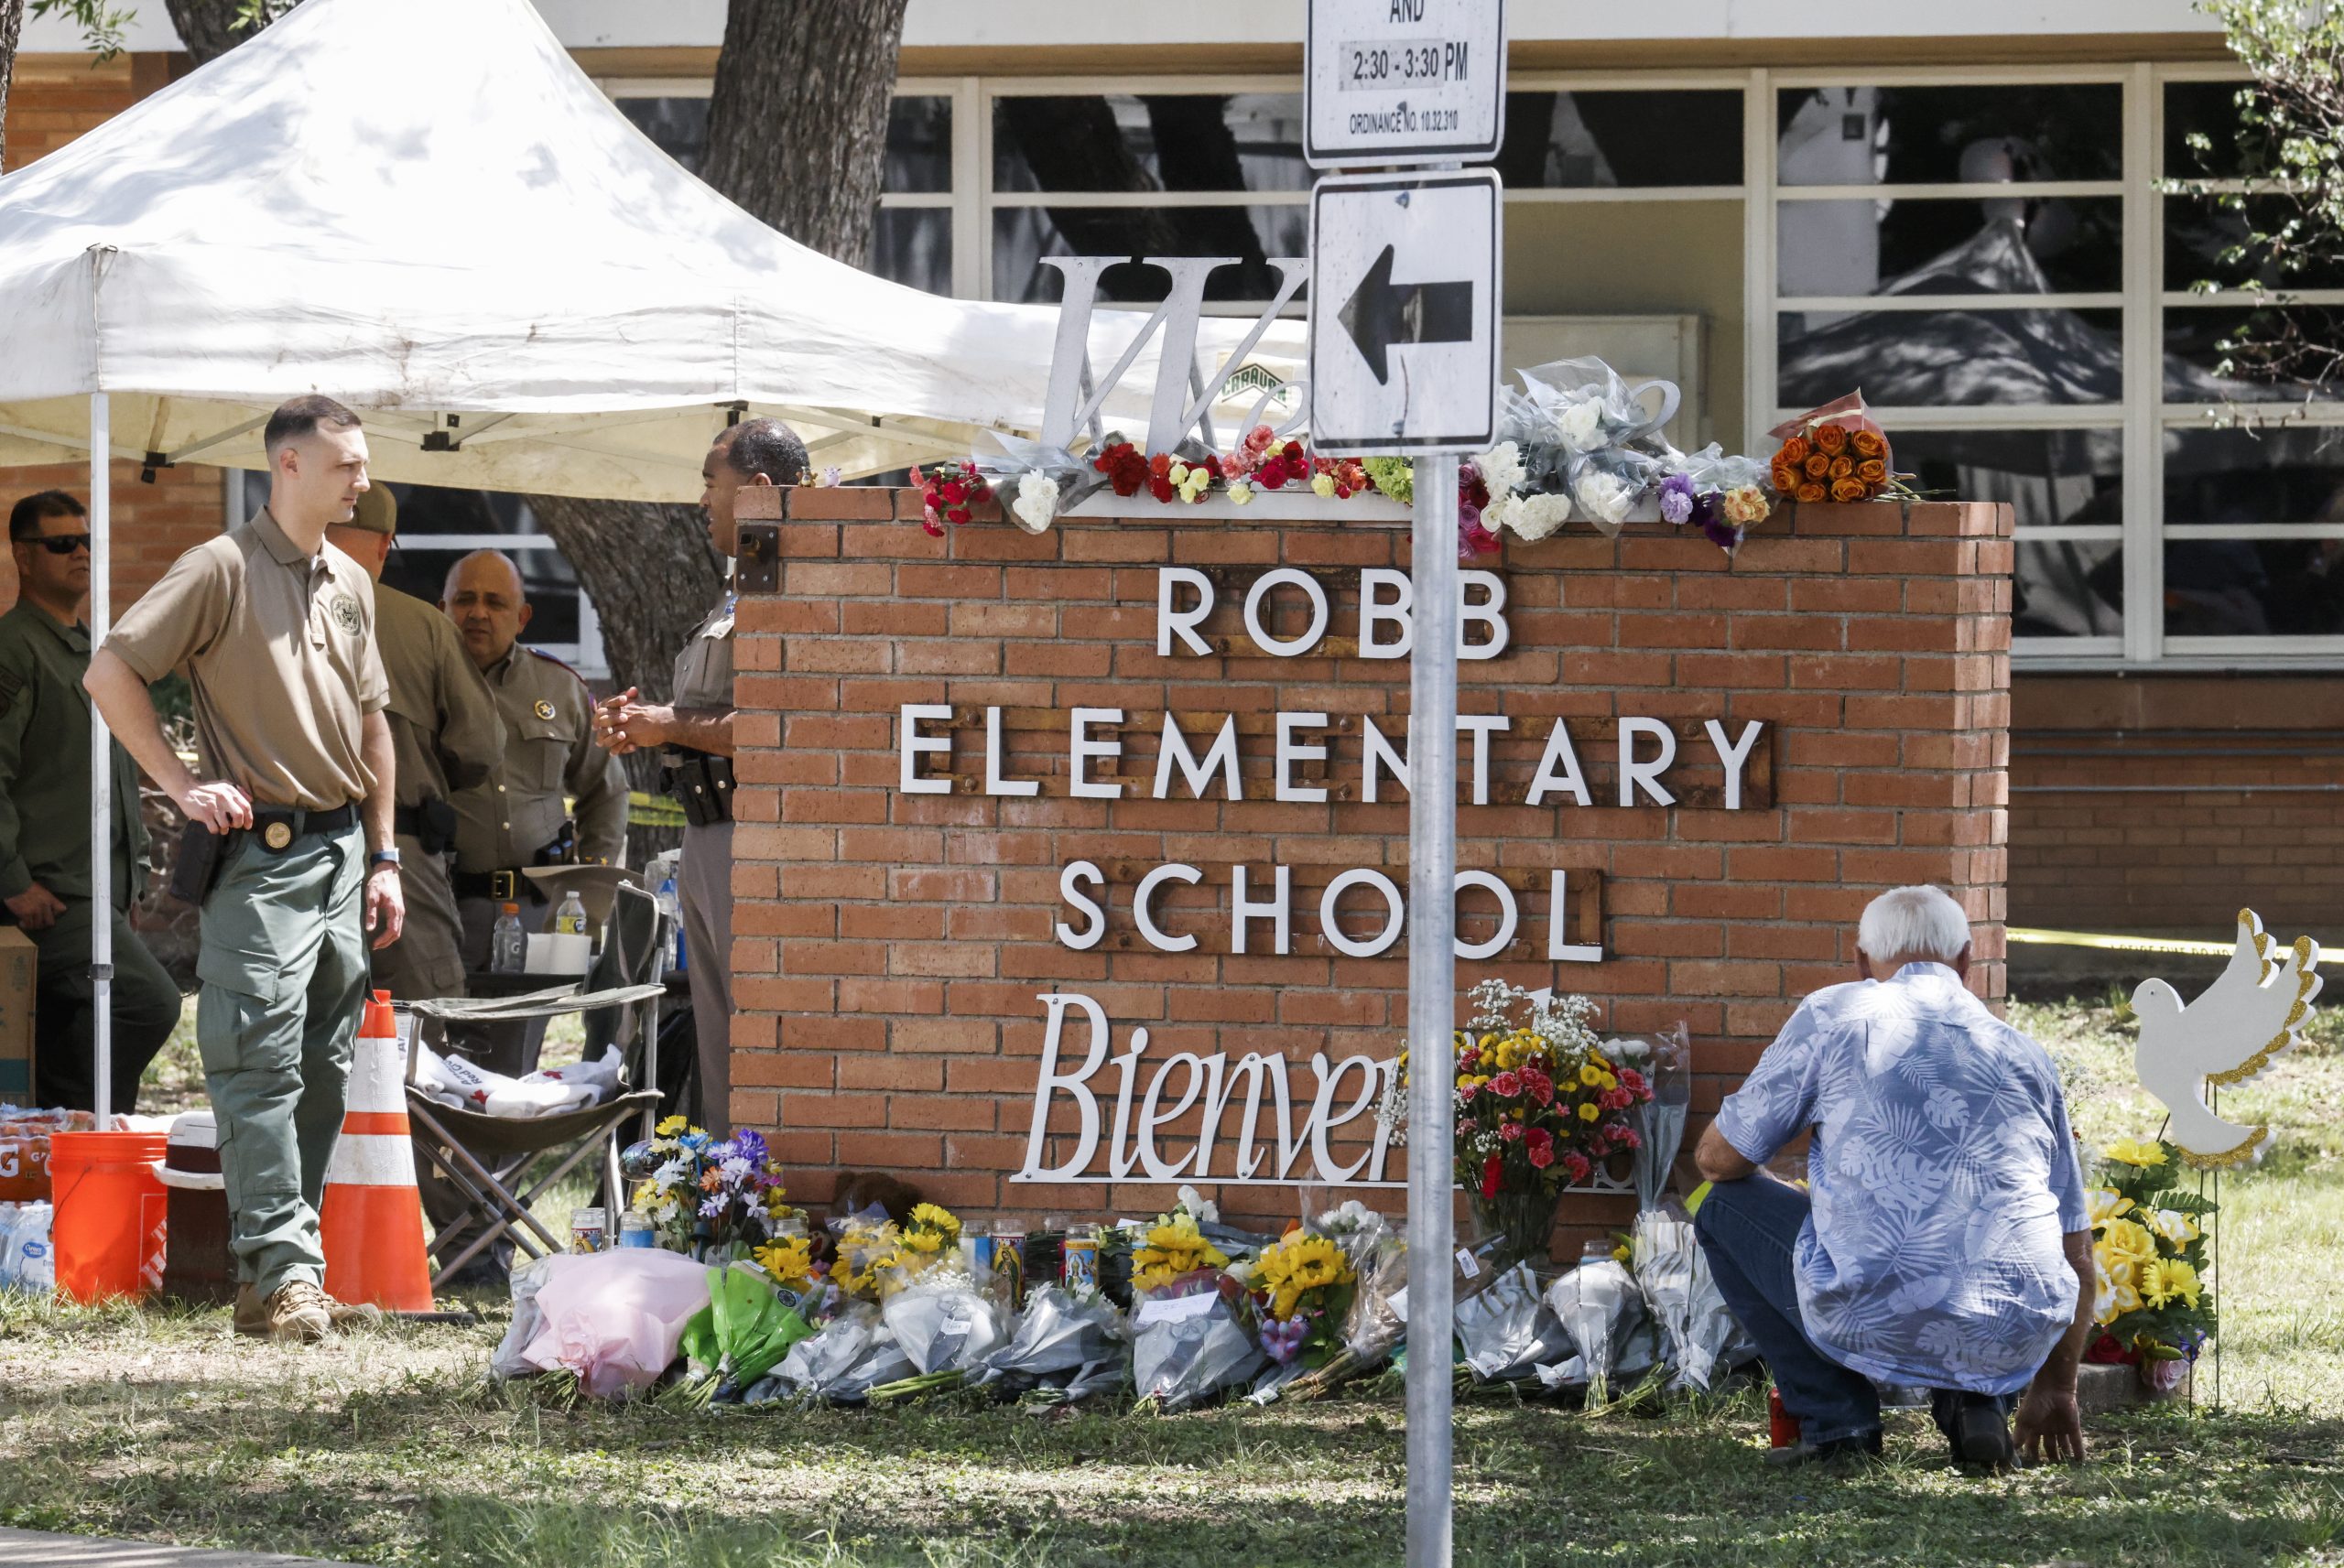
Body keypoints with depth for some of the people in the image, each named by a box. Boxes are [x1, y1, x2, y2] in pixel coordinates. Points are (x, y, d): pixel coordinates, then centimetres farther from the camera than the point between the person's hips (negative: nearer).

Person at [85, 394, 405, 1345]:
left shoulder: (350, 584, 15)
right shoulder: (223, 569, -7)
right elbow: (110, 673, -12)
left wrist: (382, 856, 18)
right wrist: (183, 785, -14)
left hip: (340, 856, 7)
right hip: (261, 855, -7)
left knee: (323, 1071, 8)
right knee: (262, 1066, -10)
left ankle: (270, 1272, 14)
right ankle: (284, 1273, -12)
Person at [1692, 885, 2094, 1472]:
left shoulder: (1832, 1015, 10)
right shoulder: (2023, 1055, 20)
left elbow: (1719, 1158, 15)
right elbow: (2075, 1249, 26)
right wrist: (2056, 1391, 40)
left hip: (1872, 1323, -4)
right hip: (2015, 1347, 4)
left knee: (1724, 1208, 24)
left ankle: (1835, 1420, 12)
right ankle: (1974, 1403, 12)